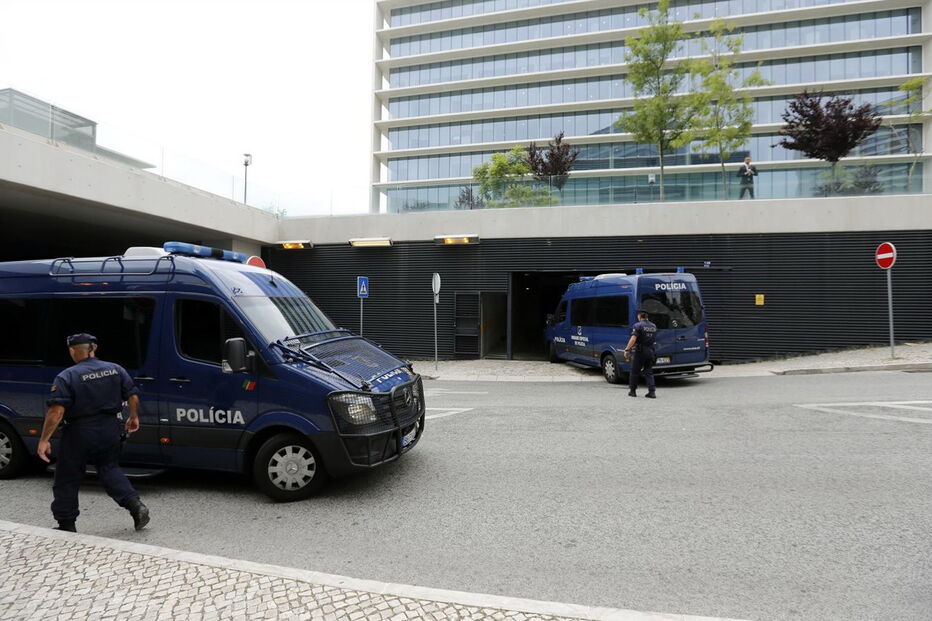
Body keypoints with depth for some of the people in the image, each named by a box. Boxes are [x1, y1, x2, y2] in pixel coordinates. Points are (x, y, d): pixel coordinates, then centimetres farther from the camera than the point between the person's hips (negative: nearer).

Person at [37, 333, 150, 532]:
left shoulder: (67, 377, -11)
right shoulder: (115, 369, 2)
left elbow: (56, 411, -18)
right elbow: (133, 397, 5)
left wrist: (44, 440, -12)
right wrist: (134, 417, 20)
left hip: (79, 433, -4)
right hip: (110, 430, 5)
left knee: (67, 480, 12)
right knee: (109, 468, 21)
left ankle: (66, 525, 20)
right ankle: (136, 506, 7)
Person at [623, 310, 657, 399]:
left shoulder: (638, 325, -9)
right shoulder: (653, 326, 11)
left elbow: (633, 339, -19)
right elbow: (654, 339, 17)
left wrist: (627, 349, -18)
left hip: (640, 351, -5)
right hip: (650, 351, 5)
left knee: (634, 371, 7)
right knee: (649, 372, 9)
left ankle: (632, 391, 13)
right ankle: (652, 391, 1)